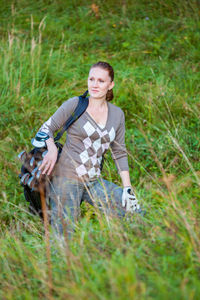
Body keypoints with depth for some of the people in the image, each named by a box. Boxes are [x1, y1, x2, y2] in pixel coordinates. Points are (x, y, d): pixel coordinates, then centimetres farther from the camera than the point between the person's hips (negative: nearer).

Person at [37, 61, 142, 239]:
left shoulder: (117, 114, 10)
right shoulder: (75, 105, -3)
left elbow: (120, 153, 14)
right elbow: (46, 128, 1)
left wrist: (127, 188, 6)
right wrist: (52, 149, -20)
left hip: (94, 181, 5)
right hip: (67, 177, -5)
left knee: (135, 212, -5)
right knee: (64, 236, -10)